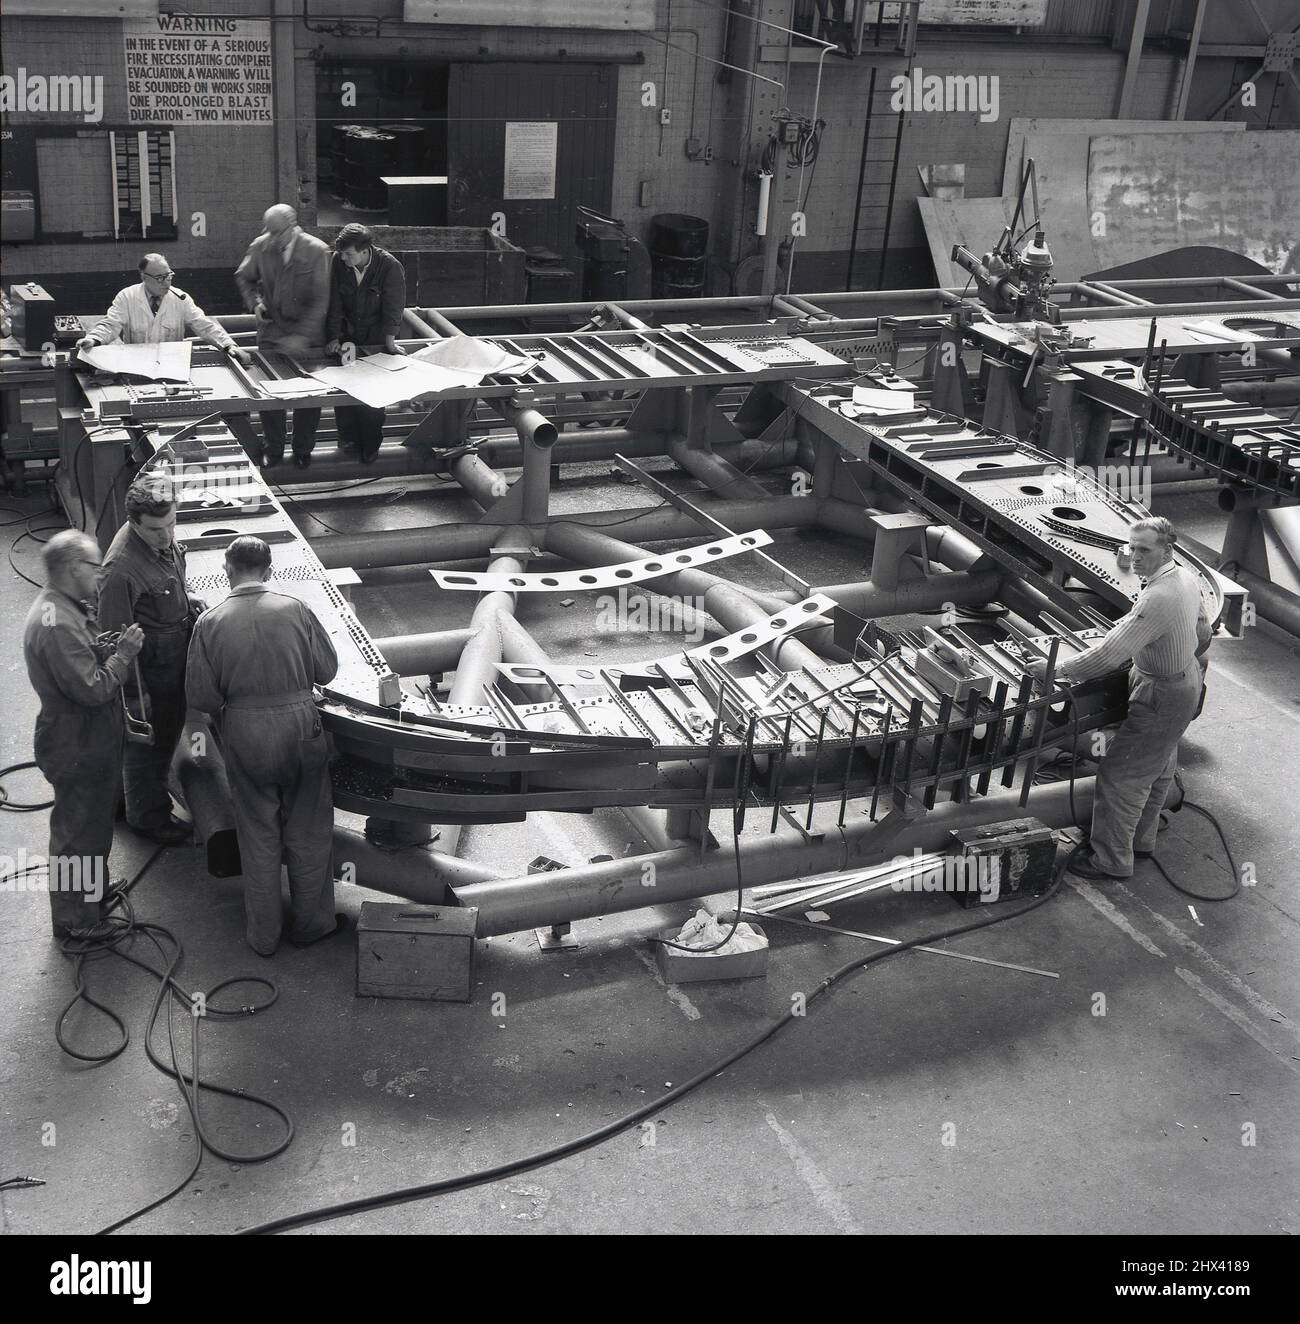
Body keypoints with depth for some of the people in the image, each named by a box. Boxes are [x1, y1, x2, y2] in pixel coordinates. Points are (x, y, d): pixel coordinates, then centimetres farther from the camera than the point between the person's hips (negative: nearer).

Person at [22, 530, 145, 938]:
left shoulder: (63, 609, 4)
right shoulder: (56, 625, -30)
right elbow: (92, 689, -30)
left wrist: (112, 646, 2)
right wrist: (123, 654, -19)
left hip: (87, 743, 10)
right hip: (77, 751, -10)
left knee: (94, 824, 27)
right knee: (76, 834, 6)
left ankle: (94, 890, 46)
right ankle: (74, 921, 20)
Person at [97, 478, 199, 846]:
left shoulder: (162, 539, -7)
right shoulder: (122, 570, -33)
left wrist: (187, 602, 3)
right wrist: (134, 692, -21)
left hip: (176, 656, 8)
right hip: (150, 666, -8)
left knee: (169, 732, 26)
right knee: (144, 742, 12)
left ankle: (155, 794, 49)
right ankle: (148, 818, 32)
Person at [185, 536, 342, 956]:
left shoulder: (210, 622, -9)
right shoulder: (294, 610, -9)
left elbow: (201, 696, -7)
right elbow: (327, 669, -1)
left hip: (244, 734, 1)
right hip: (299, 725, 0)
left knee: (258, 835, 15)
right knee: (308, 831, 16)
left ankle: (263, 934, 26)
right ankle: (310, 922, 29)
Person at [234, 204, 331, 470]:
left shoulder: (316, 251, -16)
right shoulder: (260, 246, -6)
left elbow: (320, 300, -18)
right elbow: (243, 277, 13)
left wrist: (301, 336, -26)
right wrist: (254, 302, -8)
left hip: (308, 336, -2)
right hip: (271, 331, 2)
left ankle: (303, 450, 23)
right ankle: (274, 448, 20)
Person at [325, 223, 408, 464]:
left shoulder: (390, 267, -20)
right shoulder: (338, 262, -10)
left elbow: (393, 309, -16)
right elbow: (334, 302, -7)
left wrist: (390, 343, -17)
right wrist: (334, 338, -10)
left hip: (376, 338, -3)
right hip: (347, 334, 3)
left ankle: (370, 445, 14)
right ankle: (348, 435, 19)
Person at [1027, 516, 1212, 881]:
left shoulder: (1157, 599, -35)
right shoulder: (1186, 577, -3)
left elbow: (1110, 653, -36)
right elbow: (1203, 632, 12)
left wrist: (1055, 671, -28)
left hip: (1160, 697, -10)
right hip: (1187, 681, 10)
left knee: (1119, 777, 1)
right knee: (1158, 769, 25)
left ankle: (1111, 860, 14)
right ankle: (1141, 840, 42)